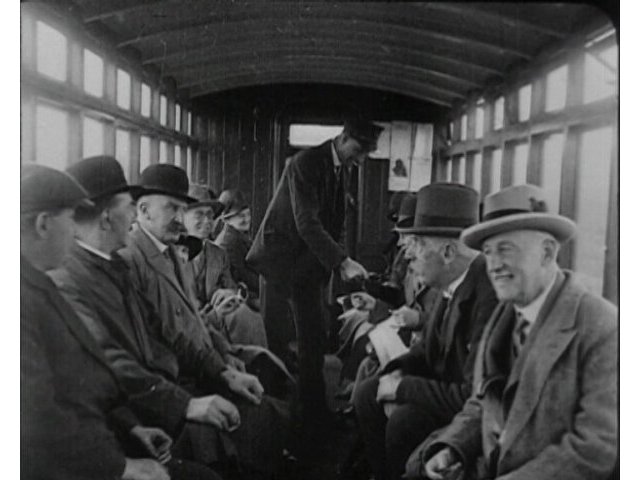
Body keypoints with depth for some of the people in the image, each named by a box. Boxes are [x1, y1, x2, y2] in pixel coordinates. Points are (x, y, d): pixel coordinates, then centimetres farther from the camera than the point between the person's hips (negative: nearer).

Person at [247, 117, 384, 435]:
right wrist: (342, 261, -31)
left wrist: (337, 262, 1)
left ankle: (313, 417, 14)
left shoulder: (343, 169, 7)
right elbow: (307, 224, -26)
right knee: (274, 337, -1)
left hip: (311, 263, 7)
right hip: (281, 257, -6)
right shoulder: (305, 163, -17)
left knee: (313, 340, 5)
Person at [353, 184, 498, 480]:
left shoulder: (488, 296, -30)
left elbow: (474, 397, -29)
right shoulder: (450, 283, -5)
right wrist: (399, 374, -8)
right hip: (451, 391, 8)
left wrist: (404, 387, -19)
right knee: (368, 395, 0)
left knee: (405, 420, -24)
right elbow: (429, 347, 10)